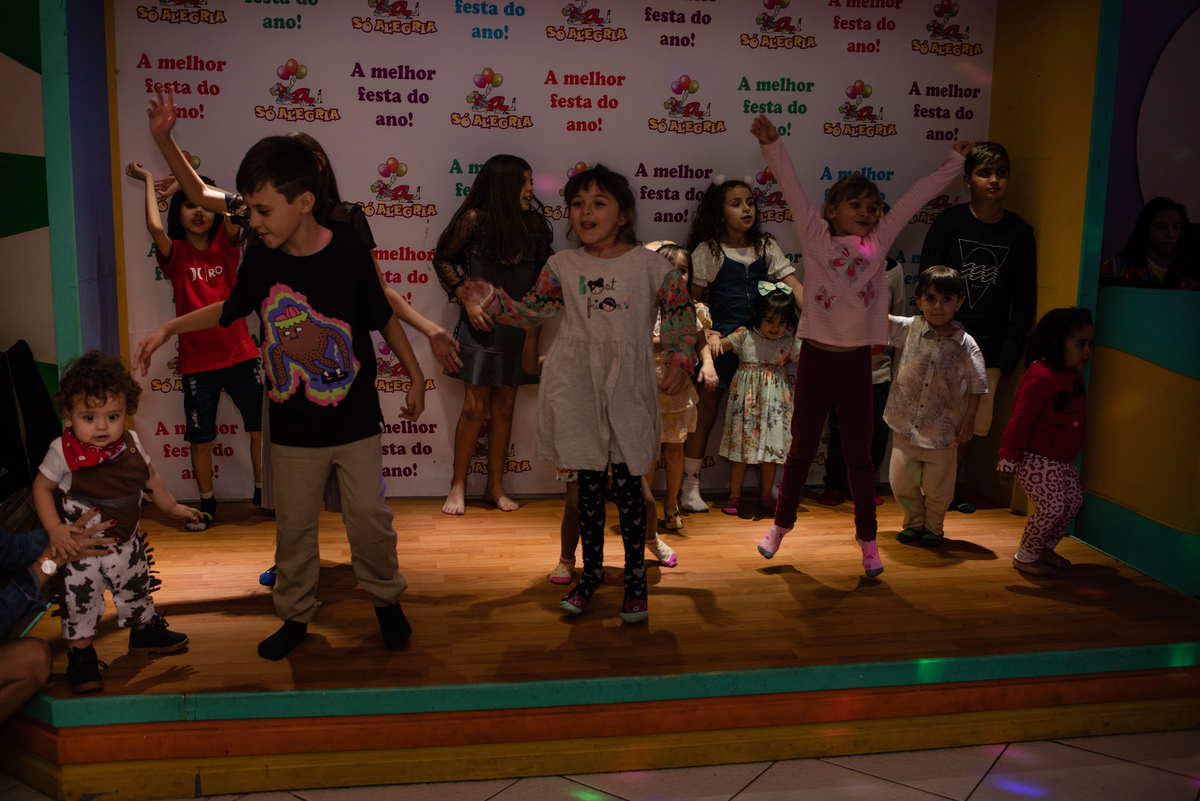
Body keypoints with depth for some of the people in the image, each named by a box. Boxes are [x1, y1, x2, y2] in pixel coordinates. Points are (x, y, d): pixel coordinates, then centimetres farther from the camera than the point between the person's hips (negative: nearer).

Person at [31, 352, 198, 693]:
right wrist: (54, 529, -19)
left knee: (137, 588, 21)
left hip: (125, 542, 4)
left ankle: (145, 630, 46)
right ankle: (80, 656, 24)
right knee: (79, 601, 4)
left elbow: (151, 478, 9)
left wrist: (172, 507, 18)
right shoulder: (63, 451, -21)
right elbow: (42, 487, -9)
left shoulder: (130, 445, -9)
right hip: (79, 548, -4)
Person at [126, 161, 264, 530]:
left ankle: (263, 492, 25)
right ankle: (207, 505, 23)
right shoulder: (175, 254, -2)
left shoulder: (225, 245, 3)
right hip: (197, 362, -1)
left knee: (260, 426, 7)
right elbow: (154, 227, -23)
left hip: (239, 354, 1)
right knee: (200, 438, 6)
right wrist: (148, 181, -10)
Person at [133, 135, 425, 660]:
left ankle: (386, 598, 31)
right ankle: (296, 615, 32)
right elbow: (230, 310, 15)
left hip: (356, 422, -2)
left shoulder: (349, 255, -14)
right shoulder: (259, 262, -5)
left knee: (369, 518, 7)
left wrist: (415, 377, 6)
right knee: (293, 526, 12)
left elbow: (384, 318, -2)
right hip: (293, 429, 3)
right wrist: (170, 328, 8)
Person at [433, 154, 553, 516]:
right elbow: (443, 259, 2)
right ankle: (458, 486, 12)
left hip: (518, 325, 3)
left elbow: (544, 273, 10)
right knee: (475, 407, -3)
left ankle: (495, 486, 20)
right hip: (481, 324, -3)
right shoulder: (474, 219, -7)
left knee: (504, 406, 8)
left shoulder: (533, 222, 2)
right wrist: (467, 299, -8)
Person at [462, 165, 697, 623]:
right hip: (578, 387, 2)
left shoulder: (649, 264, -1)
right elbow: (531, 312, 9)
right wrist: (490, 301, -7)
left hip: (629, 388, -2)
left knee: (627, 486, 4)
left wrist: (680, 361, -4)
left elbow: (681, 310, 6)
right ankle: (591, 572, 26)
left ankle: (635, 577, 20)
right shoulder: (563, 266, 5)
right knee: (589, 484, 10)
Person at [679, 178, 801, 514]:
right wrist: (706, 334, -11)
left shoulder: (765, 246, 7)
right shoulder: (708, 250, -3)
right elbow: (694, 300, 1)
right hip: (720, 339, -3)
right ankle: (691, 488, 9)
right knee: (706, 413, 1)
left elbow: (794, 286, 0)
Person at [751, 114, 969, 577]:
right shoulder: (816, 238, -1)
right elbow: (793, 190, -9)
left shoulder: (878, 242, 6)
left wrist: (953, 162, 18)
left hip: (857, 361, 2)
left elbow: (915, 198, 11)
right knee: (802, 449, 11)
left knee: (859, 455, 9)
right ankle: (781, 523, 28)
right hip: (817, 358, -2)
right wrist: (772, 146, -17)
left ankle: (867, 538, 21)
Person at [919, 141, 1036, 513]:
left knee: (969, 426, 7)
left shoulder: (1020, 232, 4)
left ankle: (950, 490, 25)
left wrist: (1005, 362, -1)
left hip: (989, 347, 2)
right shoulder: (949, 222, -2)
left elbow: (1024, 303, 6)